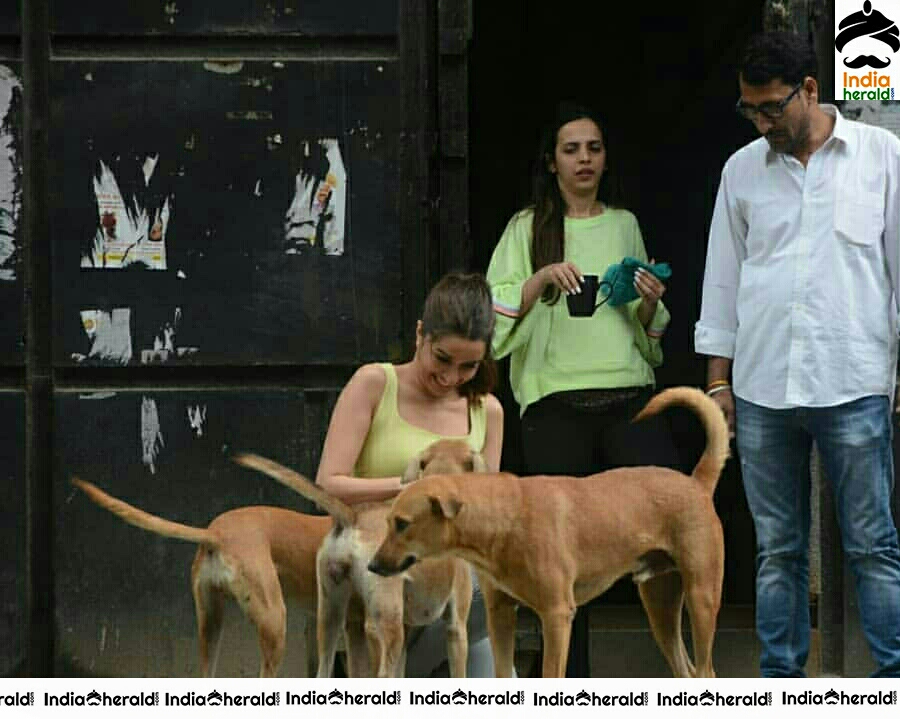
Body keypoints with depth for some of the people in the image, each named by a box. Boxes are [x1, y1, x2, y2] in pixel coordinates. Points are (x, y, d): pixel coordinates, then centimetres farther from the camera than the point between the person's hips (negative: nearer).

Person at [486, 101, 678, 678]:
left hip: (628, 397, 2)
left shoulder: (625, 225, 17)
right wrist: (542, 278, -19)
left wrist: (649, 305, 2)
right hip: (556, 406, -2)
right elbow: (495, 315, -4)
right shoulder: (528, 228, 9)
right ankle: (573, 681, 7)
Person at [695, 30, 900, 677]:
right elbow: (722, 277, 15)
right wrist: (718, 379, 11)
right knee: (777, 550, 7)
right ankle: (781, 680, 12)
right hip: (762, 390, 3)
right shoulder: (743, 170, 11)